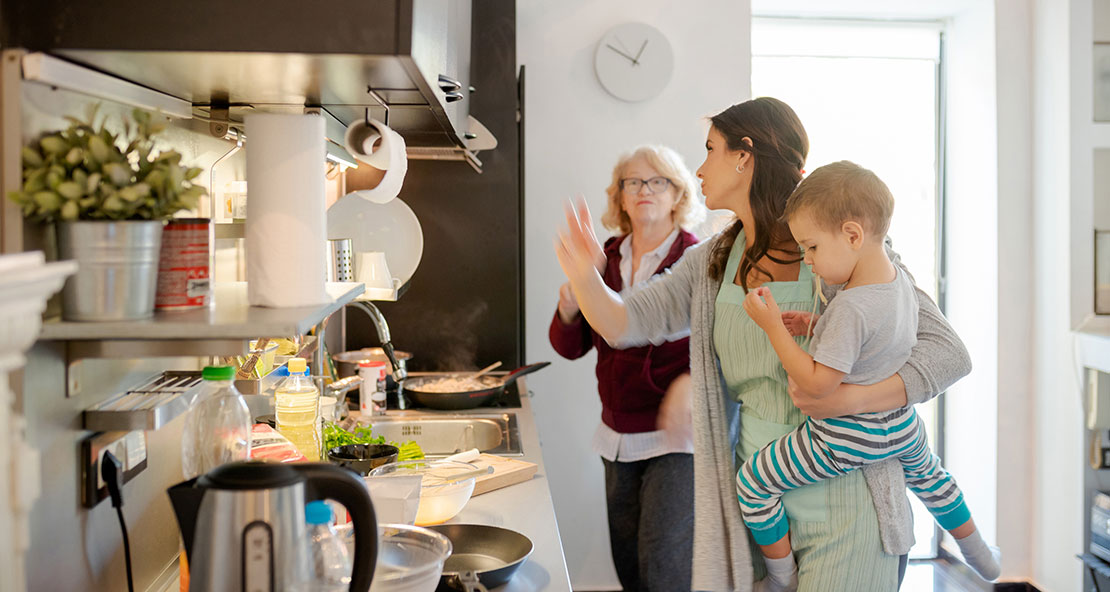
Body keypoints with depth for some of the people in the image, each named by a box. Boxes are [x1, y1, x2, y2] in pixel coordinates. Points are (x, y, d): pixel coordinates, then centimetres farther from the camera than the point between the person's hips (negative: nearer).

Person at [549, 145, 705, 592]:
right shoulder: (607, 261, 7)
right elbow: (571, 348, 9)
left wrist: (691, 379, -30)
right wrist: (569, 312, -12)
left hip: (676, 436, -5)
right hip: (618, 437, 6)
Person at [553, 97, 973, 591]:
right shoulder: (713, 261, 7)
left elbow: (949, 353, -13)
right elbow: (625, 323, 3)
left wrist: (849, 398, -27)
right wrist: (584, 276, -17)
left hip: (844, 509, -5)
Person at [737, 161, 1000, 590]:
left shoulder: (851, 307, -32)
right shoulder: (901, 279, -4)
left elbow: (817, 383, -29)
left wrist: (773, 326, -27)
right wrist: (815, 329, 1)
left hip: (845, 439, -9)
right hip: (901, 426, 9)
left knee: (752, 482, 3)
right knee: (927, 473, 38)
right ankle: (977, 552, 57)